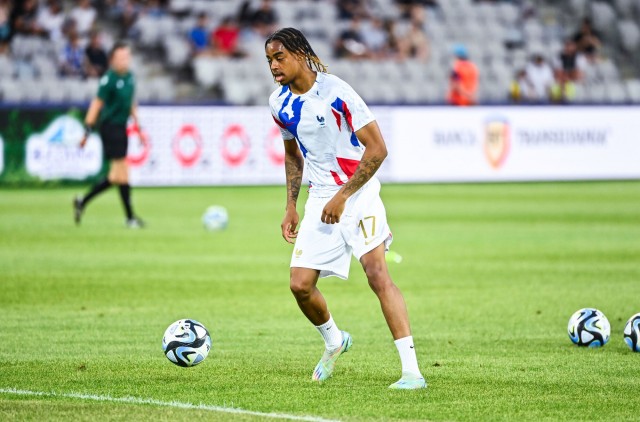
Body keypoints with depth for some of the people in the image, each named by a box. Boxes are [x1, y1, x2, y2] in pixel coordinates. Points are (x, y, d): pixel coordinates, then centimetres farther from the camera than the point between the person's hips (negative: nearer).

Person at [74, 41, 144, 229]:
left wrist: (138, 127, 22)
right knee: (122, 173, -5)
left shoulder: (129, 77, 10)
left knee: (115, 176, 9)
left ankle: (82, 201, 22)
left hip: (121, 128, 8)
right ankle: (130, 217, 0)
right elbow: (97, 104, -13)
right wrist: (88, 129, -15)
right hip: (110, 127, -8)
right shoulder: (109, 79, -13)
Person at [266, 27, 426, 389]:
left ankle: (412, 371, -22)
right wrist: (291, 207, 15)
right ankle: (334, 342, 29)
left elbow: (377, 149, -16)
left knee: (377, 273, -20)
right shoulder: (280, 104, 4)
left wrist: (343, 196, -18)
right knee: (300, 285, -3)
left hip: (358, 192, -6)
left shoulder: (335, 92, -17)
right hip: (321, 196, 6)